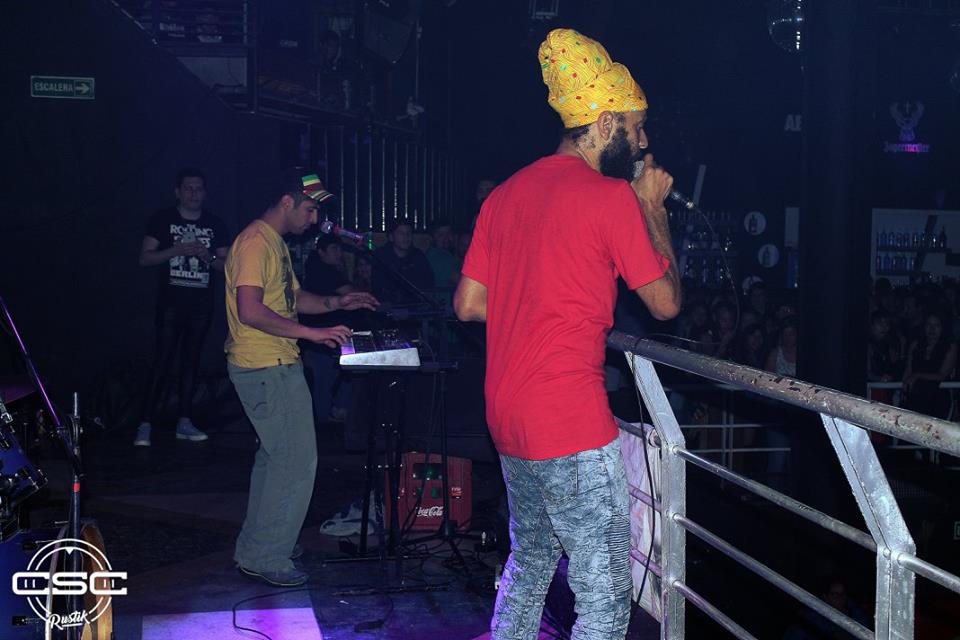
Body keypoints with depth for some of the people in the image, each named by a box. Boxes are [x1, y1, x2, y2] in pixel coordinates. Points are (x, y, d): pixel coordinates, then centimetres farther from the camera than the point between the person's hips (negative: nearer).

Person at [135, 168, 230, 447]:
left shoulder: (215, 225, 12)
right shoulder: (163, 219, 3)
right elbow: (145, 258, -1)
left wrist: (208, 257, -9)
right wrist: (177, 250, -15)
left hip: (202, 305, 4)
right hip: (171, 303, -3)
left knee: (191, 361, 6)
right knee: (162, 361, -9)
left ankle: (184, 423, 11)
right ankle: (145, 425, -8)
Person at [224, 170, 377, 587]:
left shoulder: (274, 242, 17)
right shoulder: (255, 242, -17)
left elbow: (292, 298, 24)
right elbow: (250, 310, -26)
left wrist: (336, 302, 10)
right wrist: (311, 333, -25)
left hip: (275, 367, 11)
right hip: (267, 368, -11)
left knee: (276, 456, 19)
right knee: (297, 460, -8)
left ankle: (256, 549, 31)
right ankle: (266, 558, 0)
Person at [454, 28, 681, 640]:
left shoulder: (505, 194, 11)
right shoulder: (612, 197, -10)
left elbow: (468, 303, 12)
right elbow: (666, 301, -3)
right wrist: (654, 209, 6)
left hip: (507, 418, 8)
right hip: (572, 425, -8)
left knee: (530, 563, 24)